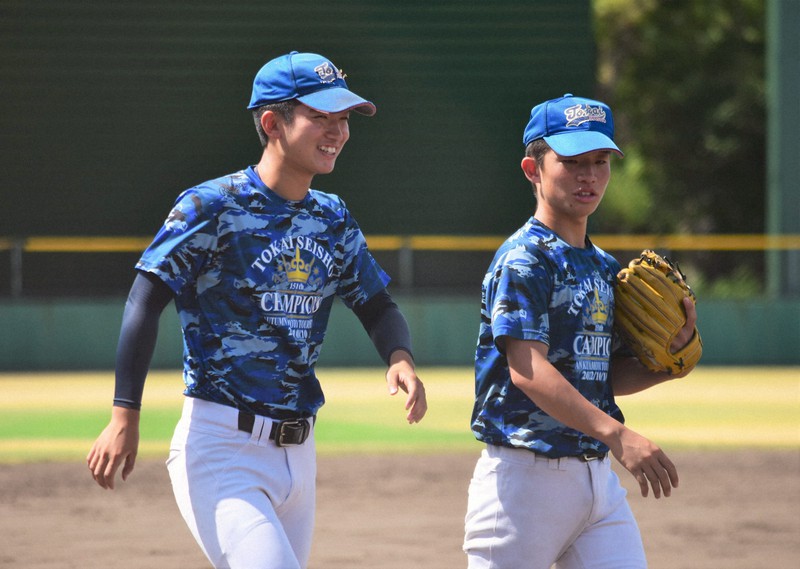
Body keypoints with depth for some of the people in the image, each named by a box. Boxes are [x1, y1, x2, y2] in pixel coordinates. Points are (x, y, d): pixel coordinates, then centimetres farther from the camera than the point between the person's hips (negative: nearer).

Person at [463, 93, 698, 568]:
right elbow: (526, 370, -24)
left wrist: (671, 356, 0)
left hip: (597, 476, 7)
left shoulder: (605, 268, 15)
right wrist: (615, 433, -35)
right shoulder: (524, 259, -11)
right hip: (525, 475, -7)